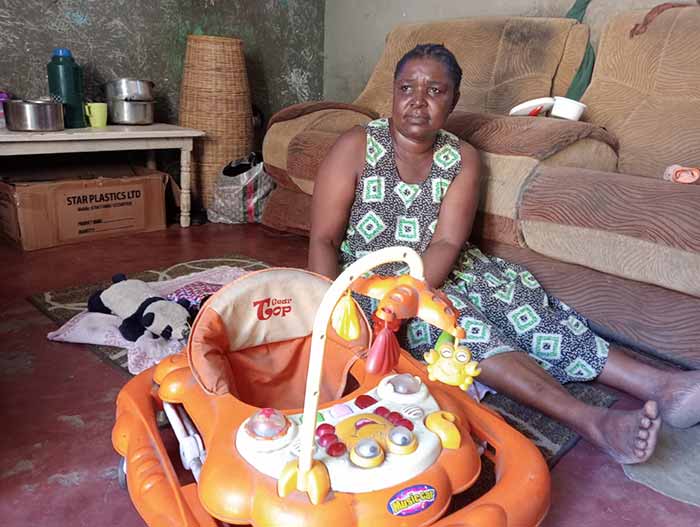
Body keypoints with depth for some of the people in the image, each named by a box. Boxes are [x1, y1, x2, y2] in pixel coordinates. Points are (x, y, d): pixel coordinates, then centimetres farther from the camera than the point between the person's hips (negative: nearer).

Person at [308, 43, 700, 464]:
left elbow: (446, 244, -13)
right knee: (454, 319, -33)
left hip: (439, 272, 4)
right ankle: (590, 421, -45)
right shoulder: (356, 148, -7)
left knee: (526, 303, -22)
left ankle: (658, 386, -28)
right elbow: (324, 241, -12)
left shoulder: (462, 159, 0)